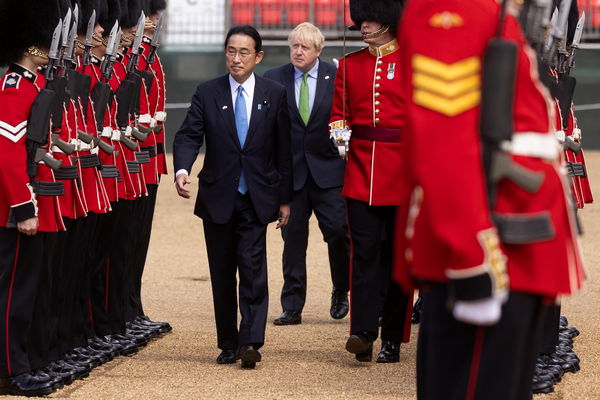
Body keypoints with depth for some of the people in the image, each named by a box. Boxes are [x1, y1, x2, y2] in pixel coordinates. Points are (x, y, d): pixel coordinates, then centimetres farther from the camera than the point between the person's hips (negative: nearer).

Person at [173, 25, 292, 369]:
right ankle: (228, 344, 16)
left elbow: (284, 148, 5)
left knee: (253, 268, -11)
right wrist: (182, 169, -26)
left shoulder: (275, 94, 2)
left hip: (257, 198, -1)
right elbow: (189, 136, -5)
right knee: (222, 274, 8)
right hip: (218, 198, 2)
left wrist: (285, 199, 3)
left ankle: (251, 342, -13)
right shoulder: (207, 94, 2)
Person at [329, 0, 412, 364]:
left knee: (399, 254, 3)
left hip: (402, 172, -2)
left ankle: (393, 339, 10)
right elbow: (339, 111, 13)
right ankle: (363, 333, -11)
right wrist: (338, 130, -9)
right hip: (361, 171, 2)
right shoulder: (349, 65, 10)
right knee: (365, 252, -6)